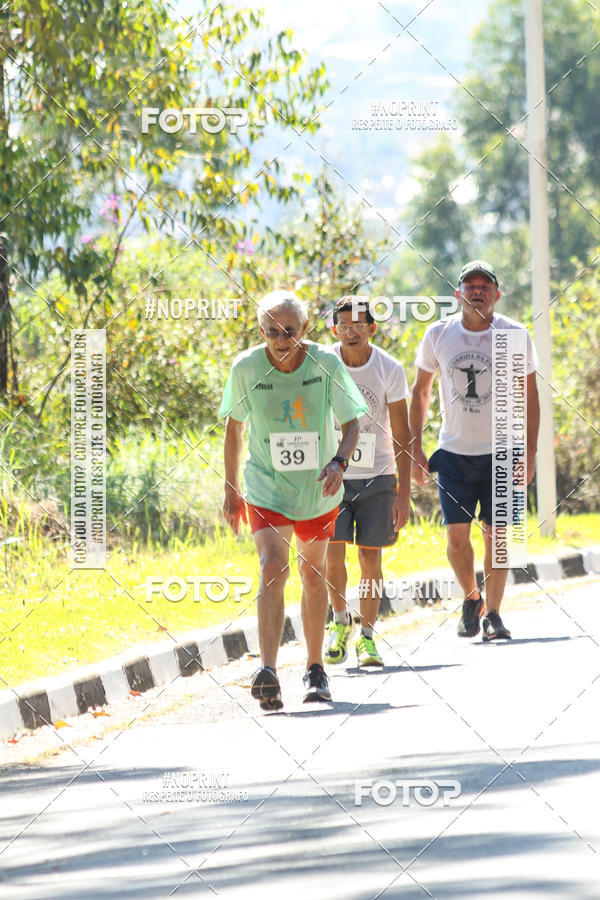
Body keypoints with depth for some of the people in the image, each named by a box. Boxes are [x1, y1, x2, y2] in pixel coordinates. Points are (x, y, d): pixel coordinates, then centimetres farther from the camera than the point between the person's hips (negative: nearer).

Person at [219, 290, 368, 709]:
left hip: (318, 489, 2)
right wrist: (231, 489, 8)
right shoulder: (246, 368, -12)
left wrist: (338, 462, -24)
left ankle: (316, 669, 31)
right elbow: (235, 426, 4)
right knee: (273, 567, -21)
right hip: (266, 487, -2)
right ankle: (268, 674, -31)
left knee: (313, 576, 13)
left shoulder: (326, 363, -12)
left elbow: (351, 423, -4)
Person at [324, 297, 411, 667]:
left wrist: (404, 493, -7)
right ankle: (341, 619, 15)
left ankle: (367, 635, 10)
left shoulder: (390, 370, -7)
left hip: (376, 477, 0)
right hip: (332, 474, 0)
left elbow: (402, 437, -3)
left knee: (370, 556, -2)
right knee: (332, 553, -10)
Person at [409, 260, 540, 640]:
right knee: (457, 534, -4)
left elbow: (530, 396, 2)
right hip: (454, 452, 1)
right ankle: (472, 598, 20)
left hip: (501, 452, -1)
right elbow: (421, 390, 11)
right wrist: (415, 447, 5)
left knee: (495, 534, -4)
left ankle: (493, 612, 8)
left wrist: (530, 452, -4)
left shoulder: (514, 336, -5)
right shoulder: (438, 335, -1)